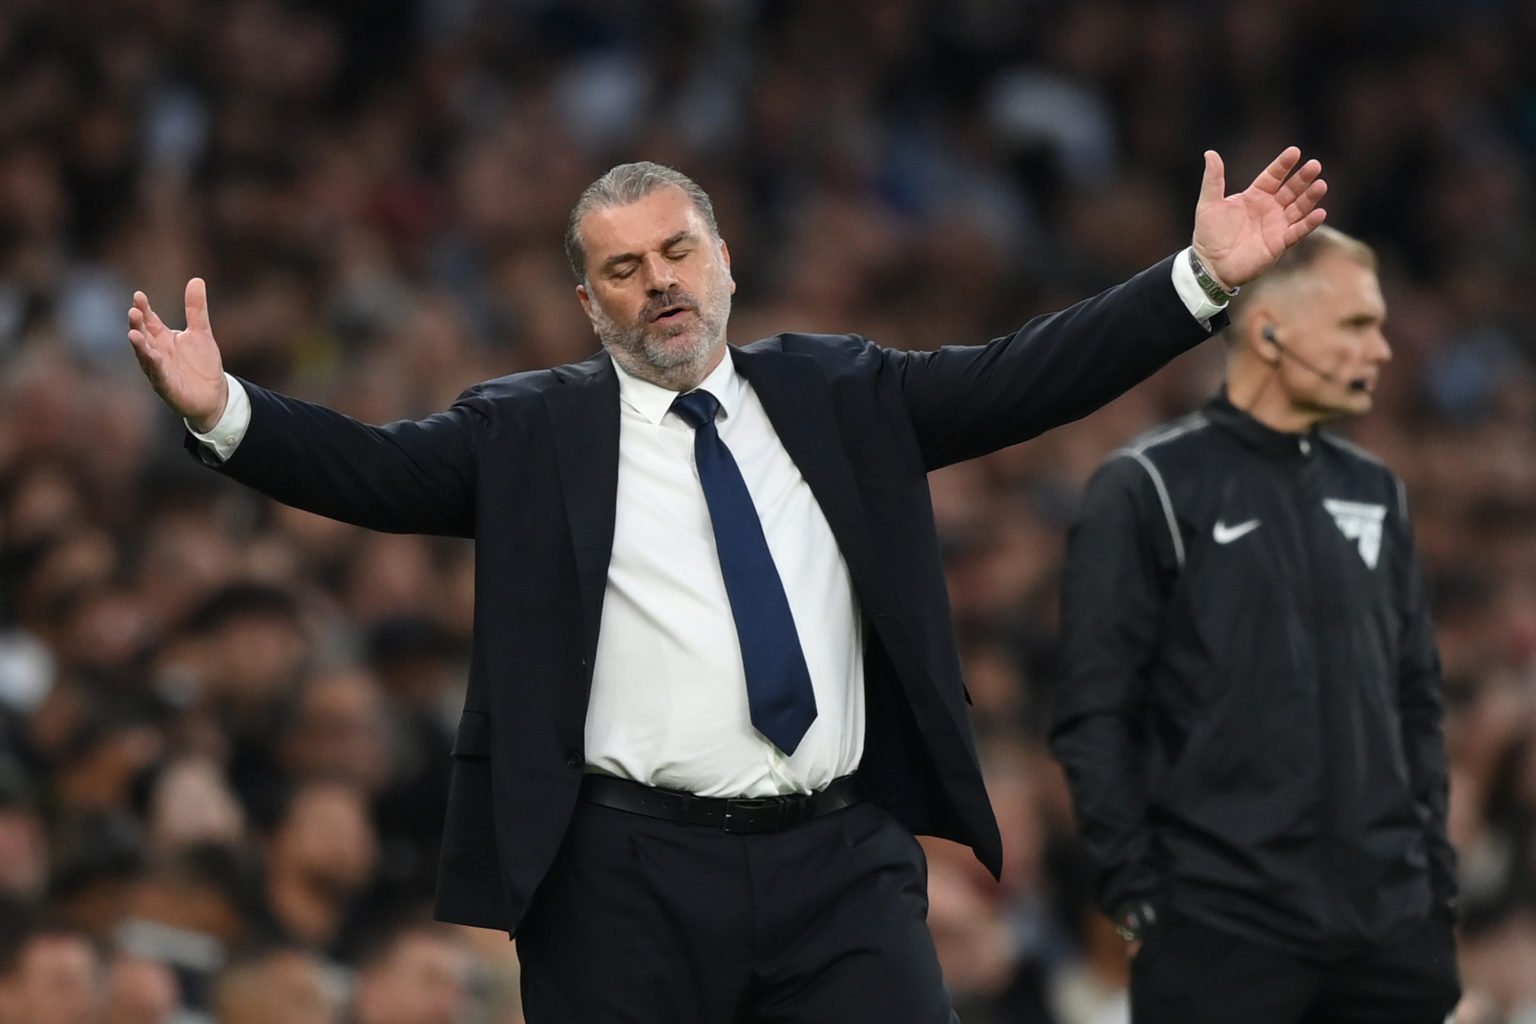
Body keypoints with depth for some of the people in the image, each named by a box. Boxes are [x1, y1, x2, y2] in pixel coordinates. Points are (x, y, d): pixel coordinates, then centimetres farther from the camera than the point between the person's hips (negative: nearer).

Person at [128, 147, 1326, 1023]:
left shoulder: (838, 395, 13)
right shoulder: (528, 432, 5)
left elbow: (1024, 379, 8)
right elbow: (375, 468, -6)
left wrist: (1203, 278, 0)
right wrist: (223, 411, -22)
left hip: (841, 863, 2)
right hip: (627, 881, -2)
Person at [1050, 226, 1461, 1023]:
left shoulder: (1373, 492, 15)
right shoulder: (1149, 491, -4)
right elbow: (1093, 713, -7)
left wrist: (1434, 863, 11)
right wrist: (1135, 890, -12)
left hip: (1393, 927, 6)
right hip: (1222, 931, -6)